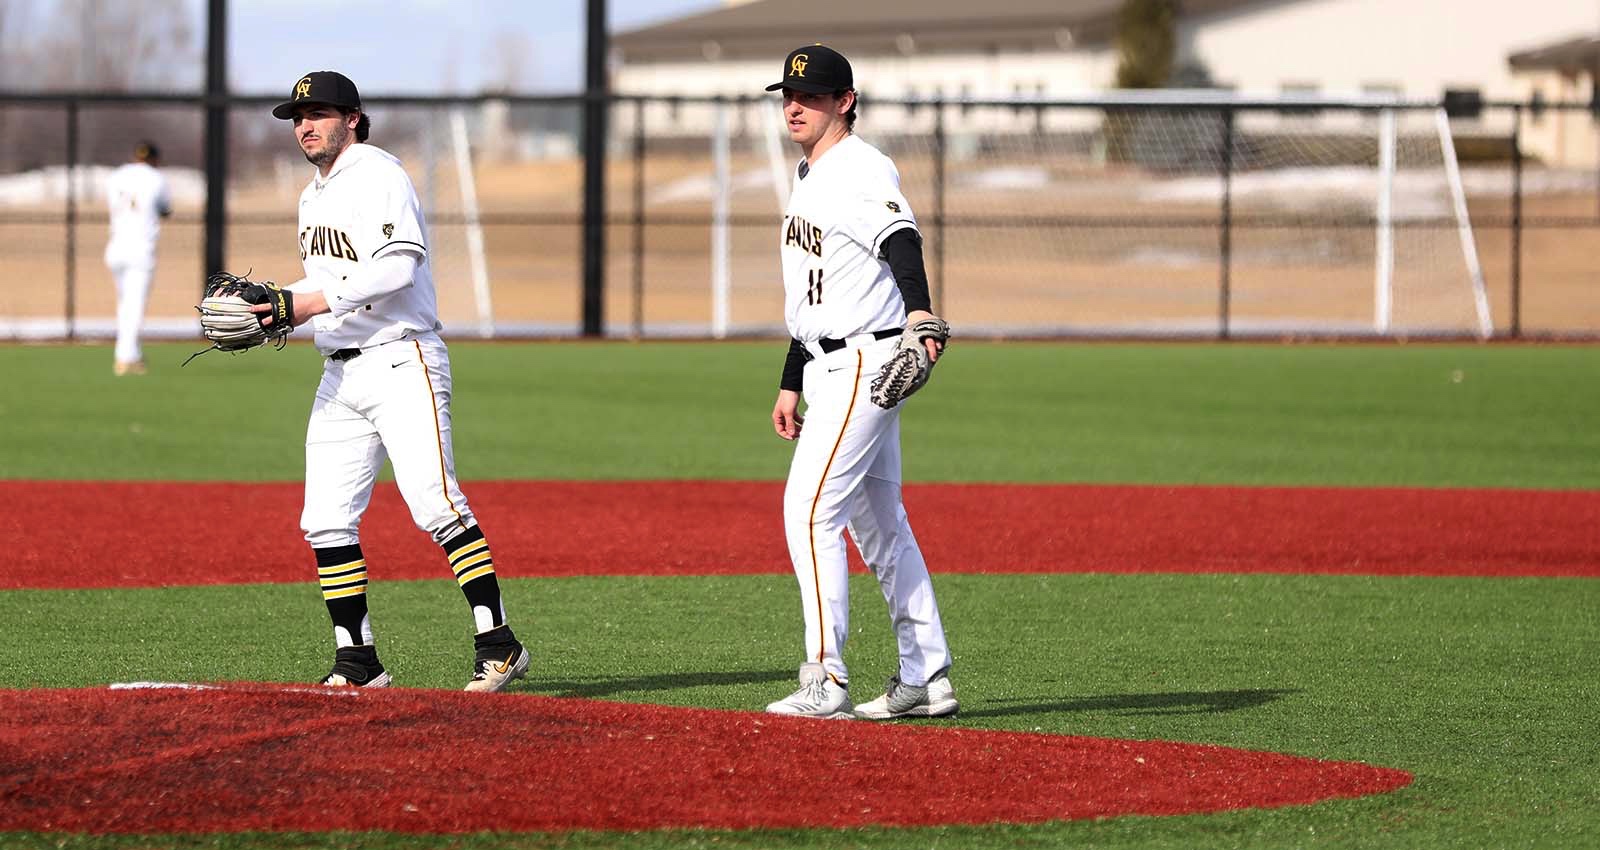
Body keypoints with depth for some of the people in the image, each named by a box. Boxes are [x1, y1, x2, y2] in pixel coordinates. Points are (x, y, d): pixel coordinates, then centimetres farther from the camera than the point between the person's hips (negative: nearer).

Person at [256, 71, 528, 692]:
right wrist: (274, 303, 8)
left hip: (401, 365, -9)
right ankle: (358, 662, 8)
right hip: (340, 376, 9)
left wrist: (315, 302, -25)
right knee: (326, 519, 2)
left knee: (434, 501, -18)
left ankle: (498, 646, -17)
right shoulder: (314, 196, 20)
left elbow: (399, 265, -22)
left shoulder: (379, 175, -9)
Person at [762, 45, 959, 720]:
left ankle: (826, 682, -15)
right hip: (831, 366, 10)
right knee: (878, 521, 12)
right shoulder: (809, 179, 19)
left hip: (864, 359, -10)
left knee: (810, 509, -14)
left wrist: (918, 312, -50)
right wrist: (790, 383, 25)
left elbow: (900, 241, -32)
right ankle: (926, 678, 17)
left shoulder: (863, 170, -13)